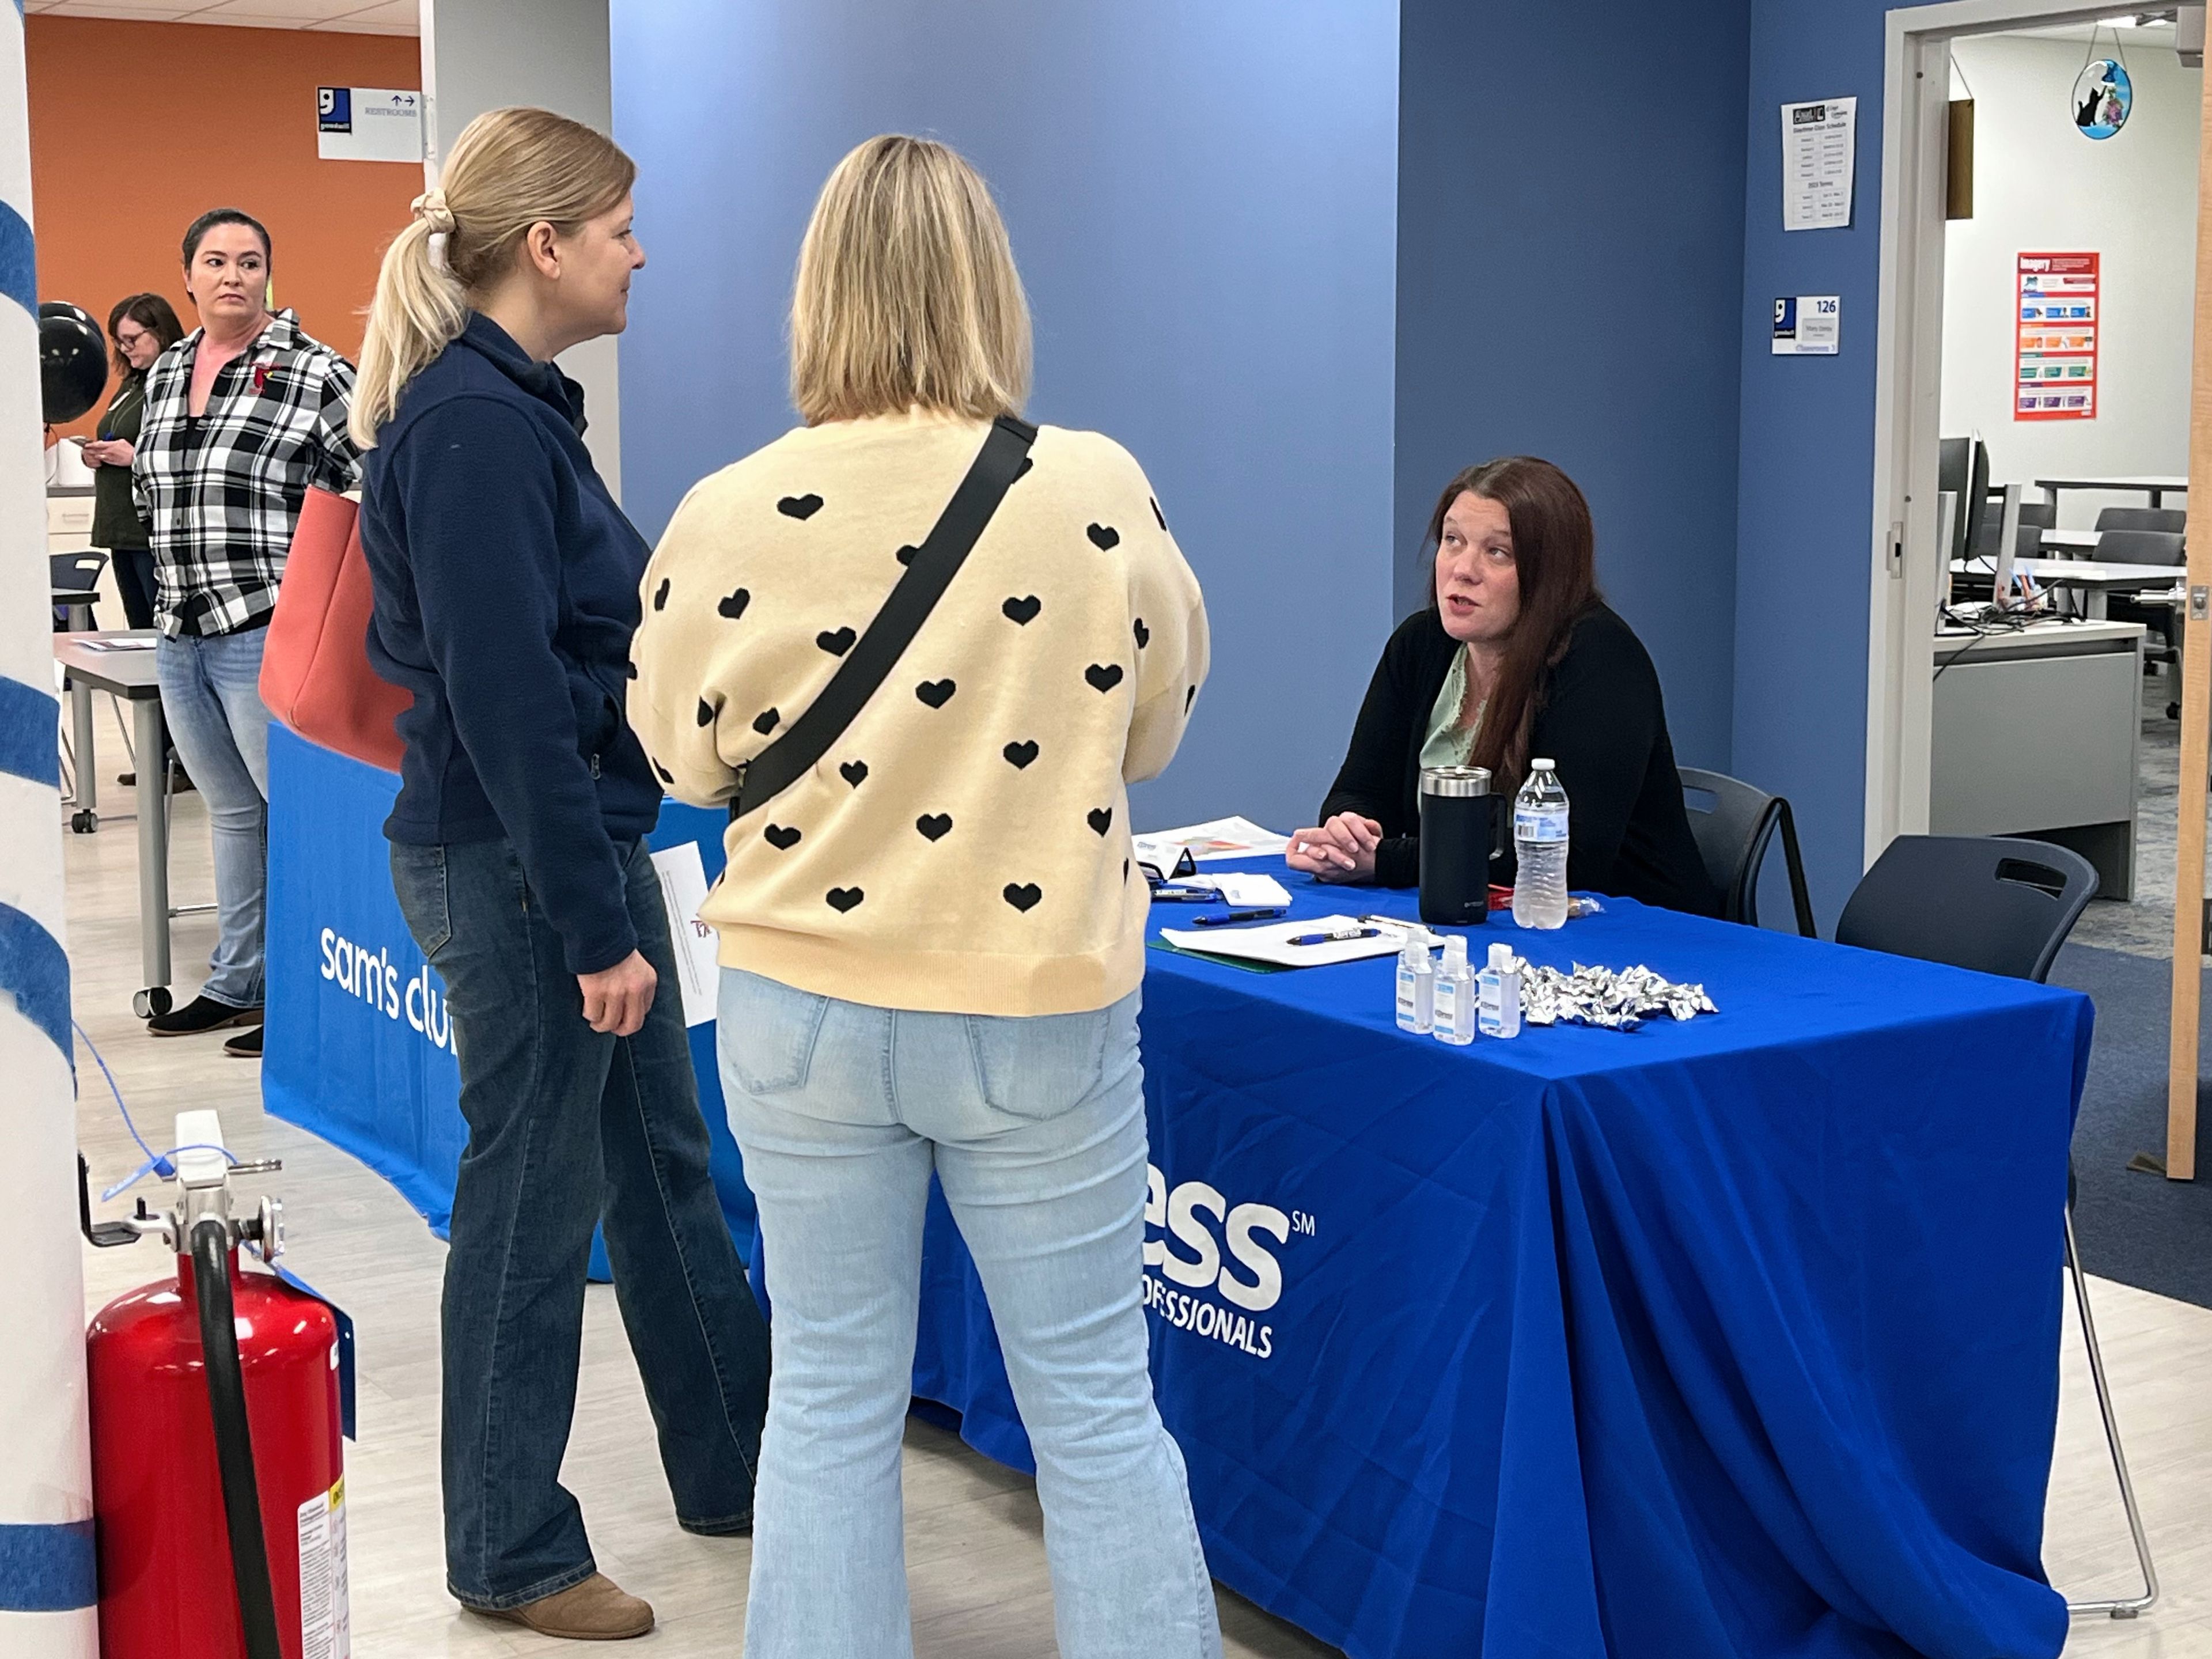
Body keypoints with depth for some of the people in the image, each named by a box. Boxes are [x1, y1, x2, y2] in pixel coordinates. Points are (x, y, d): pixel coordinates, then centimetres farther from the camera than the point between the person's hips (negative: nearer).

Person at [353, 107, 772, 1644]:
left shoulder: (514, 406, 11)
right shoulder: (473, 425, -20)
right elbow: (506, 697, -23)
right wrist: (595, 928, -22)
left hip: (584, 837, 10)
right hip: (515, 864, -10)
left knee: (666, 1161, 19)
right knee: (538, 1201, 3)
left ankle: (737, 1463, 35)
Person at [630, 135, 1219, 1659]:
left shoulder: (731, 517, -11)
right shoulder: (1099, 491, -13)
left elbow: (682, 752, 4)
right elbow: (1152, 728, 2)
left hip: (804, 1008, 1)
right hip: (1042, 1010, -1)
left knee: (831, 1401, 14)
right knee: (1096, 1406, 12)